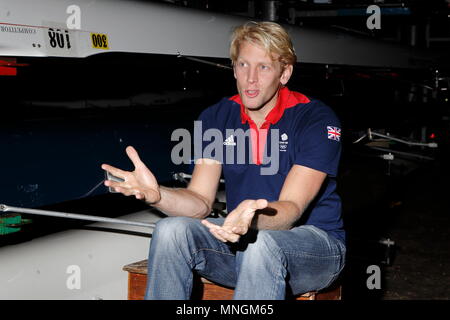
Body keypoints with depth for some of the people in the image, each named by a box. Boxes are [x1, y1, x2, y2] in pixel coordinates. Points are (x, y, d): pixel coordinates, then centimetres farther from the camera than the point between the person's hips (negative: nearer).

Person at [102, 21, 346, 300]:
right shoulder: (217, 118, 2)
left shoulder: (317, 119, -14)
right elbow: (201, 201, -6)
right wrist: (156, 194, -27)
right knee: (172, 229, -22)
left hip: (315, 242, -4)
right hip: (242, 236, 4)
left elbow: (291, 210, -23)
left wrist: (254, 219, -46)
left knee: (261, 244, -38)